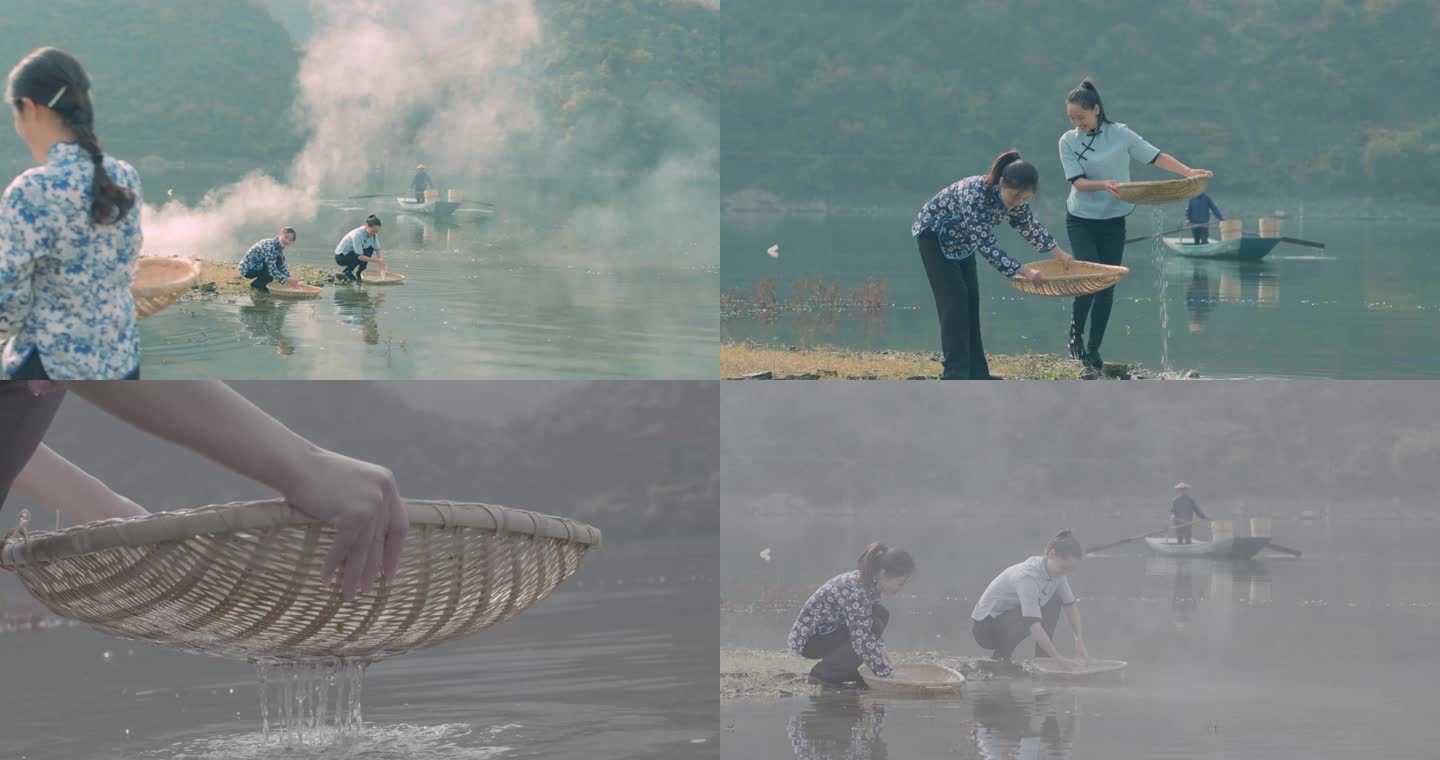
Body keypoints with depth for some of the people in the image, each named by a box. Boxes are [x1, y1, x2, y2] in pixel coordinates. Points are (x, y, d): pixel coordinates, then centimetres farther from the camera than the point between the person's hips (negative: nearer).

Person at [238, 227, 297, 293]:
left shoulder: (279, 246, 1)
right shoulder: (270, 246, -28)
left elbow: (282, 265, 9)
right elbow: (272, 270, -33)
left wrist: (289, 279, -4)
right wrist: (286, 281, -30)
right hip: (247, 269, -9)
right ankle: (257, 284, -1)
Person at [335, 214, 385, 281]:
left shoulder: (373, 234, -9)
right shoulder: (357, 234, -31)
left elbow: (377, 250, -6)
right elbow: (359, 256, -33)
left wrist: (381, 260, -27)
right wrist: (376, 260, -36)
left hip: (352, 253, 8)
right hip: (341, 256, -8)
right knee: (365, 254, -27)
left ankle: (359, 274, -2)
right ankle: (348, 272, -8)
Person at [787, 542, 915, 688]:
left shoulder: (871, 583, -3)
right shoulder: (855, 590, -31)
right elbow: (864, 642, -34)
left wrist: (882, 655, 3)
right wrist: (888, 675, -28)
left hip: (828, 630, 9)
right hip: (807, 638, -9)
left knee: (881, 615, 1)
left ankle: (845, 671, 6)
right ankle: (823, 673, -10)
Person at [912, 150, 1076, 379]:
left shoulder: (1015, 198, -17)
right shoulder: (975, 195, -40)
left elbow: (1030, 227, 5)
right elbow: (986, 247, -37)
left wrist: (1059, 254, 13)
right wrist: (1024, 272, -38)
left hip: (961, 240, 7)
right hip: (933, 236, -7)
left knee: (970, 302, 4)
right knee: (953, 301, -15)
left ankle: (976, 373, 7)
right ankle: (955, 373, -16)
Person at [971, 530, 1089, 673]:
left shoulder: (1055, 571, -7)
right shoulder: (1027, 576, -33)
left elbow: (1070, 606, 6)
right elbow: (1034, 625, -41)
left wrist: (1079, 642, -6)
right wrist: (1059, 659, -45)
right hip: (984, 626, -9)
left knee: (1055, 601, -1)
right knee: (1029, 617, -34)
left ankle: (1041, 659, 1)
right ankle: (1000, 658, -12)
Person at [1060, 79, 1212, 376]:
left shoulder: (1120, 134, -4)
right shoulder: (1068, 141, -5)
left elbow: (1156, 157, -5)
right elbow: (1078, 181, -12)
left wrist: (1189, 173, -18)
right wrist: (1104, 185, -32)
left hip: (1113, 221, 2)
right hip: (1081, 220, -2)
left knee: (1107, 285, 3)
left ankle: (1093, 349, 13)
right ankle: (1076, 336, 2)